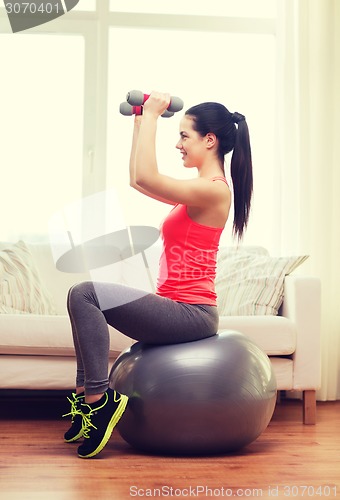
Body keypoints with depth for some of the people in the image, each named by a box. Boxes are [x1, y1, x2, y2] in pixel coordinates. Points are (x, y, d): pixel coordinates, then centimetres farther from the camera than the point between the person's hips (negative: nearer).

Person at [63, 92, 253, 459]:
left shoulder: (213, 190, -14)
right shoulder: (200, 190, 16)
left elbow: (145, 178, -26)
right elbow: (138, 180, 24)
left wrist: (152, 115, -16)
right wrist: (140, 122, 23)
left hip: (190, 313, -11)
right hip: (180, 309, 11)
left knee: (84, 294, -20)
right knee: (85, 298, 20)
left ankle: (98, 397, -15)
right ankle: (87, 393, 16)